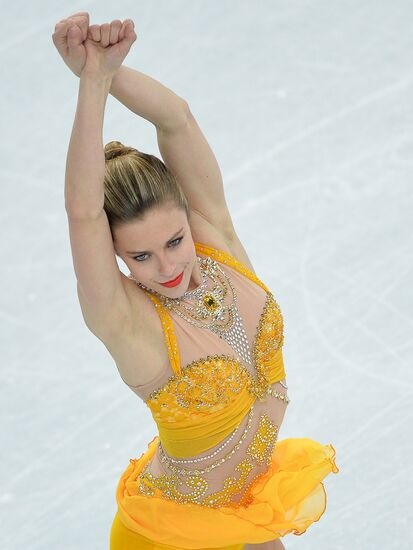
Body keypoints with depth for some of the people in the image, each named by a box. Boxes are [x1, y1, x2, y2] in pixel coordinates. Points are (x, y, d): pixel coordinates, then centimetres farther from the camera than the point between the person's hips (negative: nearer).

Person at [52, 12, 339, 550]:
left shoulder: (218, 242, -16)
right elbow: (83, 212, -46)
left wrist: (110, 70, -40)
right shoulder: (128, 325, -29)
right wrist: (93, 81, -49)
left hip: (256, 481, 5)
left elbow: (178, 122, -27)